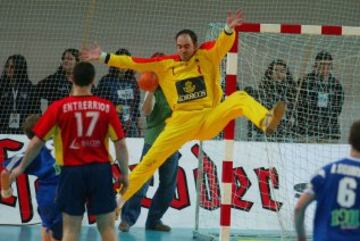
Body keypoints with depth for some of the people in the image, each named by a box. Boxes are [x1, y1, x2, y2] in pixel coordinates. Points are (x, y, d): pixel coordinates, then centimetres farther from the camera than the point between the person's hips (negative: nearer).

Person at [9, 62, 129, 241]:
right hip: (100, 171, 1)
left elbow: (37, 142, -2)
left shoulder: (58, 107, -5)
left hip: (72, 171, -1)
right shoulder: (106, 107, -3)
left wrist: (21, 168, 11)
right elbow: (120, 144, -2)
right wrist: (124, 174, 11)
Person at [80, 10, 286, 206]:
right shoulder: (166, 64, 6)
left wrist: (229, 29, -39)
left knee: (240, 98, -25)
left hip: (211, 118, -1)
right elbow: (135, 63, 5)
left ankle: (267, 122, -52)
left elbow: (224, 43, -17)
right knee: (151, 159, -3)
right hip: (182, 122, 1)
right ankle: (121, 197, 7)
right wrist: (103, 57, 0)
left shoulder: (207, 56, 2)